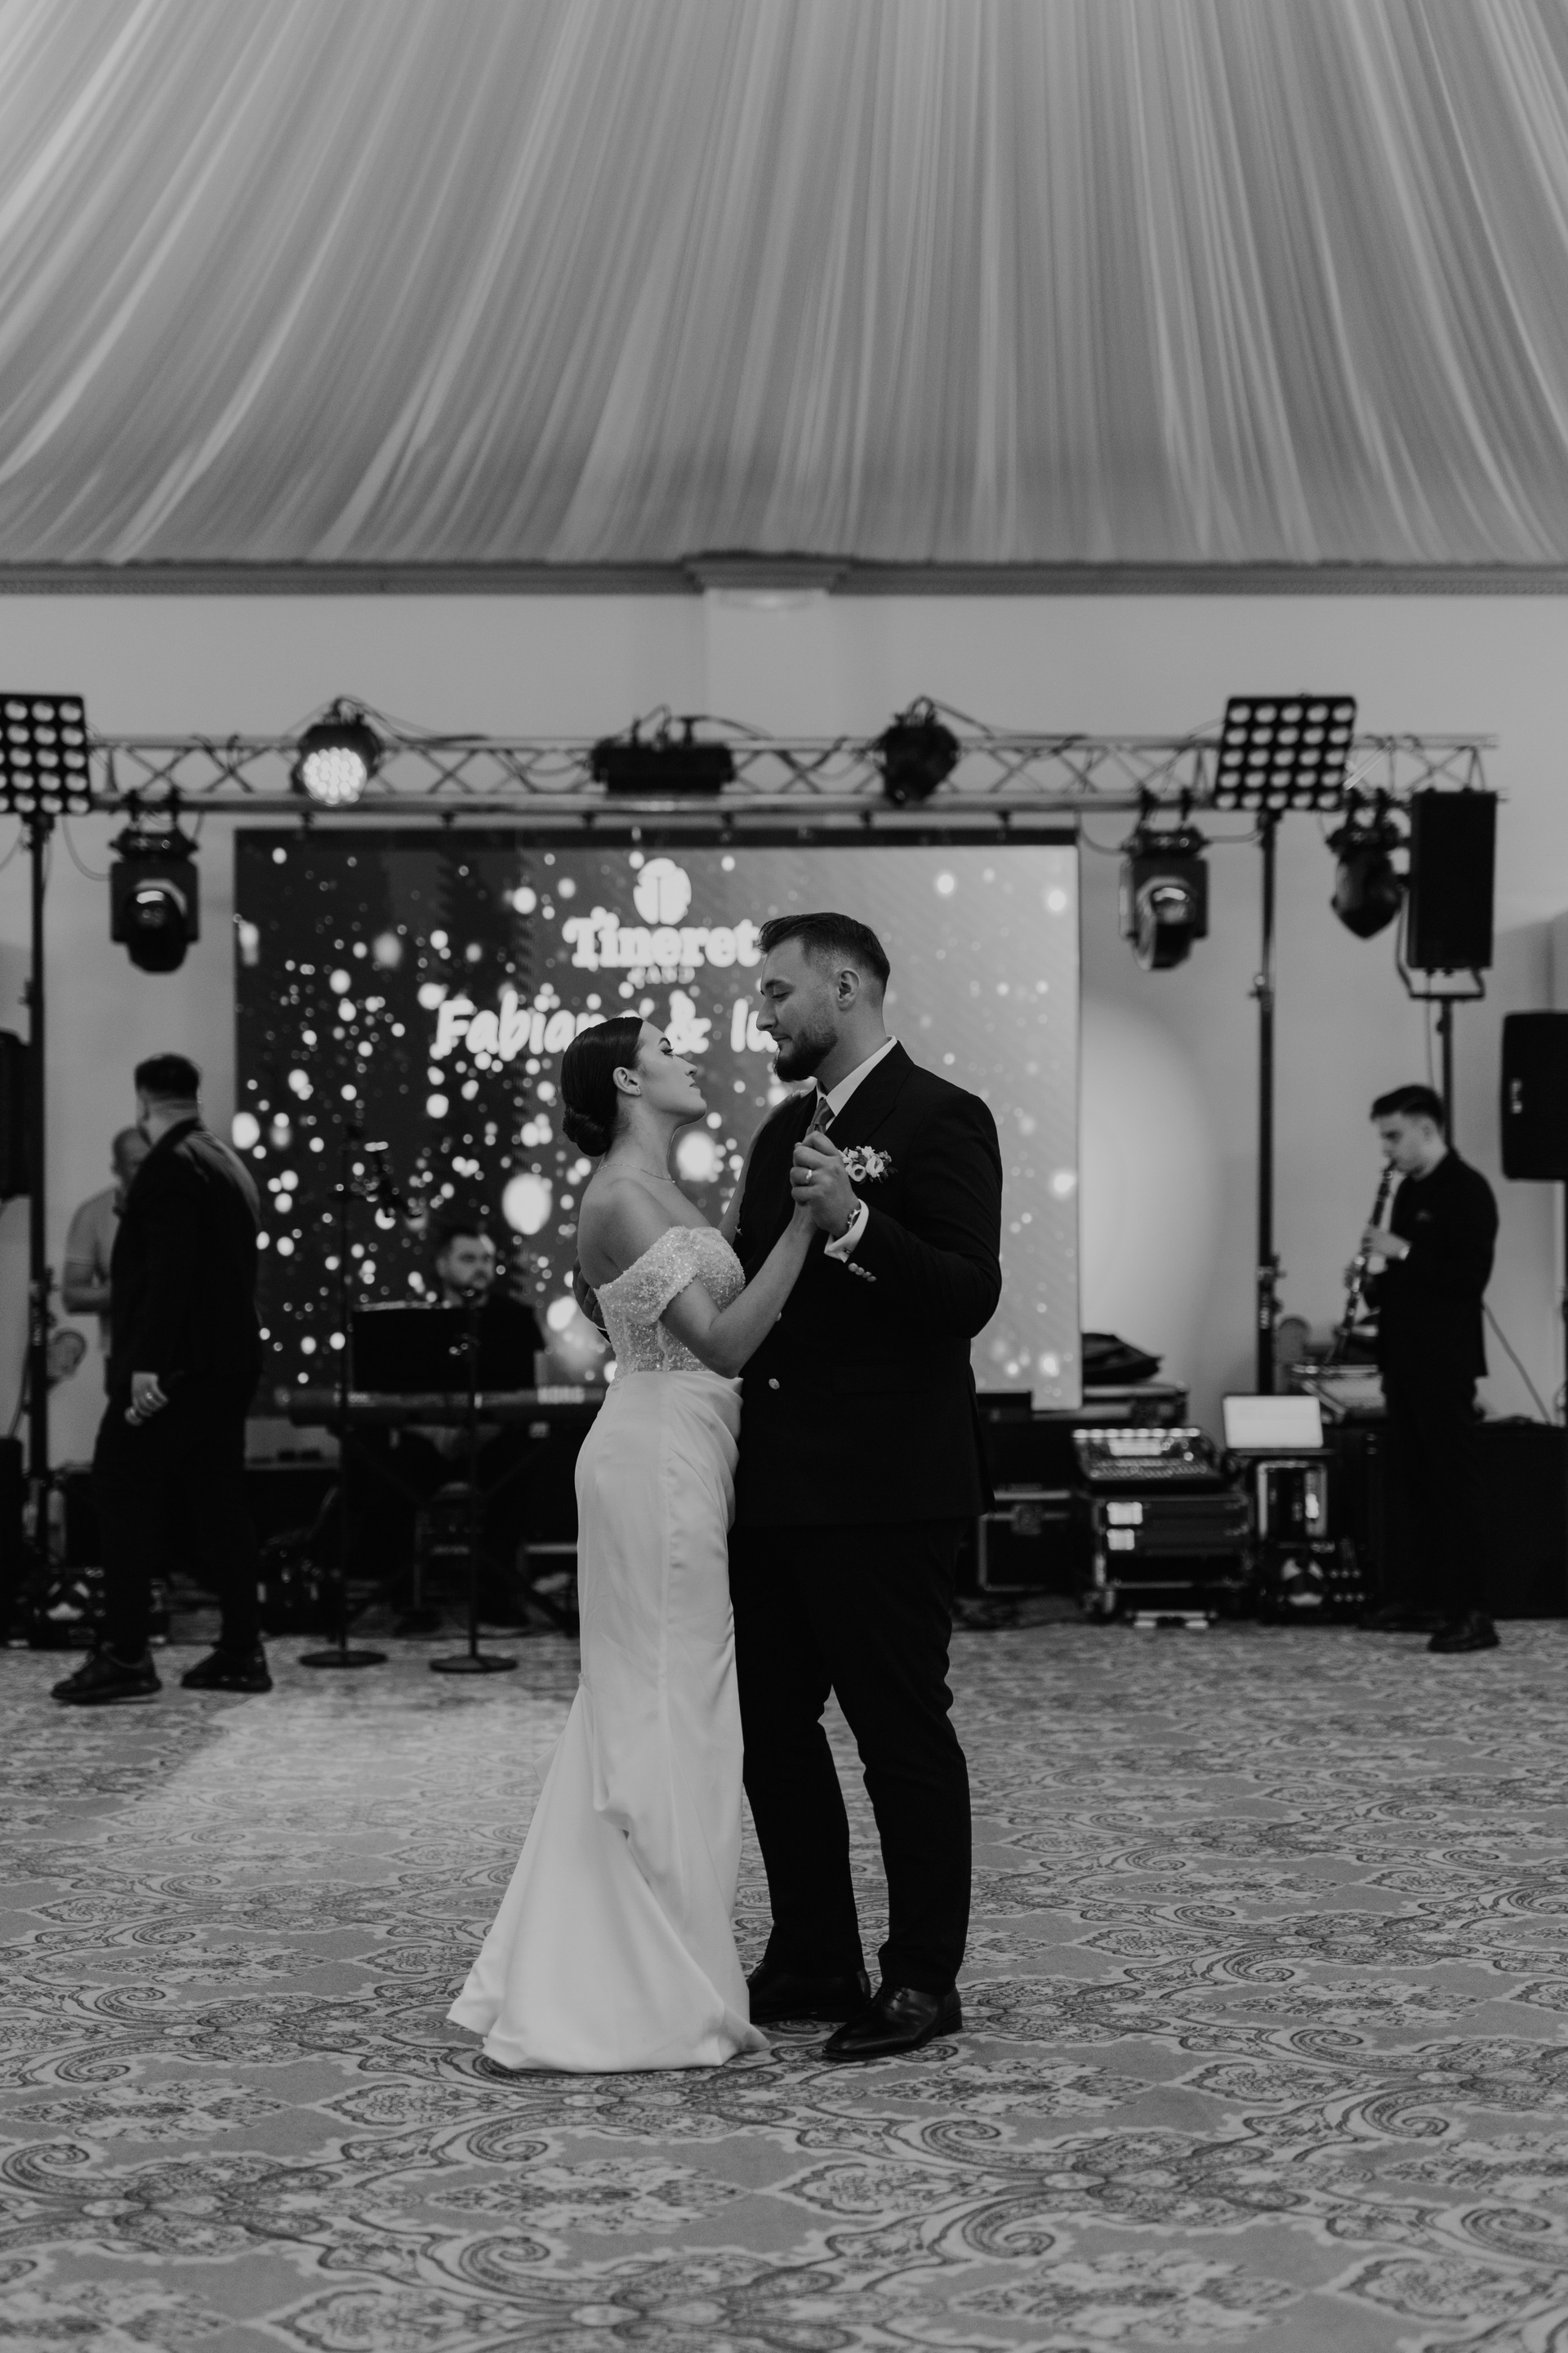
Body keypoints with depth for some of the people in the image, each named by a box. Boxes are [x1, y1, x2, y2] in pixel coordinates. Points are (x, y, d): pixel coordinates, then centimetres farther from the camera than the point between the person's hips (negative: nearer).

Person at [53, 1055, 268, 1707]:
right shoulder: (229, 1164, 16)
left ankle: (124, 1656, -9)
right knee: (217, 1500, 9)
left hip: (175, 1365, -9)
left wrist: (147, 1361, -24)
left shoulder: (170, 1166, -12)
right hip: (229, 1359, 9)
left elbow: (168, 1270, -21)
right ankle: (241, 1652, 9)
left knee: (125, 1497, -6)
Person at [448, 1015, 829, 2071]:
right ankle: (659, 1997, 2)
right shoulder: (622, 1198, -14)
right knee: (668, 1710, -5)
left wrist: (813, 1211, 9)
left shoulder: (659, 1190, 16)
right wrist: (805, 1223, -21)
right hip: (660, 1459, -10)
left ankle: (578, 1977, 21)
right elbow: (723, 1341, -20)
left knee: (638, 1709, 13)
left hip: (681, 1460, 10)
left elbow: (723, 1332, 13)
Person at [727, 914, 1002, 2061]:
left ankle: (923, 1978, 10)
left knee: (902, 1729, 0)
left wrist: (856, 1223, -28)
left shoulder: (940, 1120, -9)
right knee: (771, 1726, 14)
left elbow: (970, 1297, -18)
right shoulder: (785, 1131, 16)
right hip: (775, 1481, 9)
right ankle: (813, 1959, 25)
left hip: (883, 1489, -9)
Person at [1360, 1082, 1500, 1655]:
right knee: (1416, 1481, 11)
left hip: (1445, 1361, -9)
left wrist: (1401, 1252, -21)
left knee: (1455, 1484, -8)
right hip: (1406, 1358, 9)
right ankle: (1436, 1599, 18)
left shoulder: (1466, 1190, -12)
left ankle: (1470, 1613, -7)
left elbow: (1470, 1276, -21)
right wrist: (1378, 1282, 3)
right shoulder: (1410, 1190, 15)